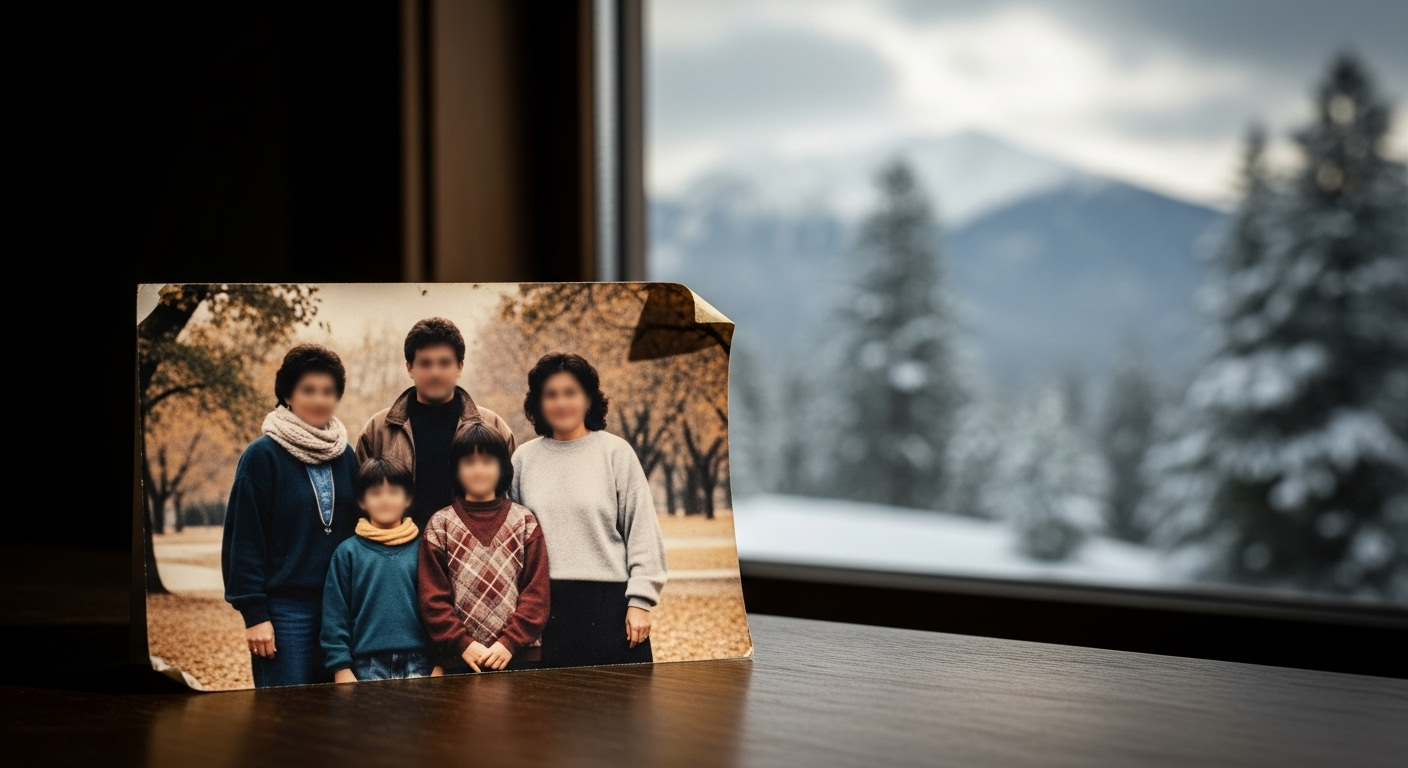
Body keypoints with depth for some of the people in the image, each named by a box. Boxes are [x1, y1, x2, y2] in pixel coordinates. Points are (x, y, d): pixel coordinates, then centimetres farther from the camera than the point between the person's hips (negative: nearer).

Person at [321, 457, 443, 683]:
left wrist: (440, 663, 0)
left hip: (419, 663, 1)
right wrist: (341, 667, -5)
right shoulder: (347, 552, 4)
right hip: (368, 664, -1)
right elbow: (335, 615, 2)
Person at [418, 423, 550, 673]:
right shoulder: (439, 526, 6)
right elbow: (433, 597, 0)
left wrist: (509, 643, -11)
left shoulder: (525, 522, 7)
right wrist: (463, 644, -11)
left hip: (519, 655, 0)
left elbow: (536, 591, 0)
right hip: (461, 658, 0)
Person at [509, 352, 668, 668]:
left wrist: (640, 601, -5)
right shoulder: (524, 459, 10)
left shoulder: (616, 452, 3)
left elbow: (642, 534, 1)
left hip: (608, 603, -2)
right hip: (543, 606, 2)